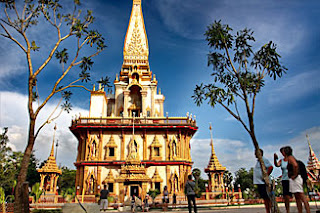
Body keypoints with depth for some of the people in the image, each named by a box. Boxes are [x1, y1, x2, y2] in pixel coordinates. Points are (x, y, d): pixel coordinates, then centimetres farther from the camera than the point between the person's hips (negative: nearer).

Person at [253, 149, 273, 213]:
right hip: (259, 182, 9)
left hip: (263, 182, -9)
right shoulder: (258, 161, 20)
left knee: (268, 198, -7)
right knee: (265, 198, 11)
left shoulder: (264, 160, -9)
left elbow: (271, 167, -22)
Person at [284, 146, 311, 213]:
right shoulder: (290, 158, 19)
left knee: (302, 197, -11)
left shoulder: (290, 157, -11)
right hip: (293, 180, 10)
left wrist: (294, 175, -20)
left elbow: (295, 165, -29)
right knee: (297, 198, 11)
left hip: (295, 179, -10)